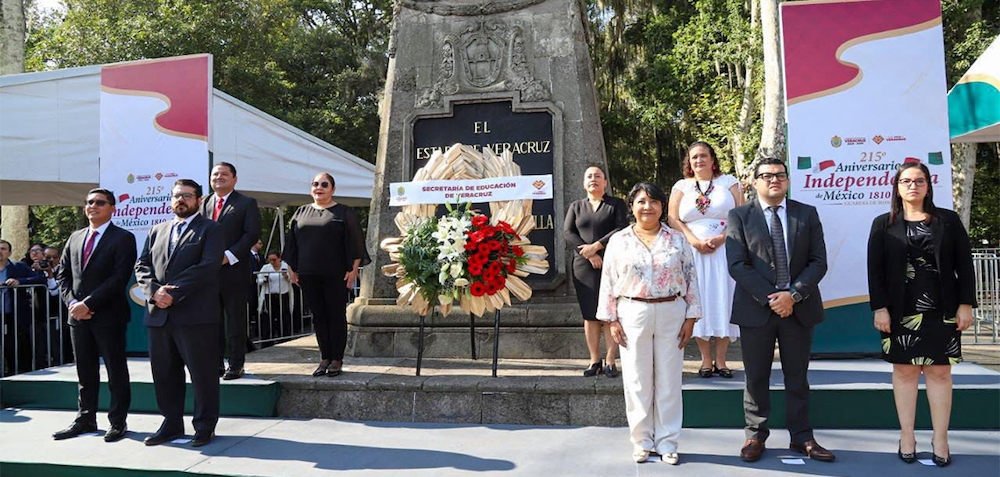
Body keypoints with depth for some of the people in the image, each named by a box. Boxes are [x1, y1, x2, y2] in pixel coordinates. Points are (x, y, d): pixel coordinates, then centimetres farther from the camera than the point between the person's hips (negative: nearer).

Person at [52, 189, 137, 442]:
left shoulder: (123, 238, -5)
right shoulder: (75, 238, 15)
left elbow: (119, 278, -14)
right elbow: (63, 274, 14)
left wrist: (88, 304, -17)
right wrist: (72, 303, -3)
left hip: (109, 316, -6)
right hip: (78, 316, 6)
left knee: (116, 371, 3)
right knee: (85, 373, 13)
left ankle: (117, 422, 11)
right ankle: (85, 419, 23)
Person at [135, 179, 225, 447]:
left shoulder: (211, 230, 1)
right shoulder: (157, 231, 19)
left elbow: (208, 267, -12)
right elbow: (141, 266, 12)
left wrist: (174, 293, -16)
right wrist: (155, 291, -8)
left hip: (196, 315, -6)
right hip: (158, 315, 6)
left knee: (203, 374, 1)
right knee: (164, 373, 12)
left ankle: (205, 426, 13)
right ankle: (171, 424, 24)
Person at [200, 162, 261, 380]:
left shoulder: (247, 203, 2)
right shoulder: (203, 203, 17)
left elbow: (252, 234, -7)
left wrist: (228, 255, -15)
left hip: (234, 271, -4)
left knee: (235, 320, 0)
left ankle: (236, 364, 8)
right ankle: (216, 364, 17)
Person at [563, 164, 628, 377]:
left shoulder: (617, 205, 9)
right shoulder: (576, 206, 16)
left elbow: (622, 229, -5)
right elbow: (567, 232, 3)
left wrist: (596, 246, -13)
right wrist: (588, 253, -10)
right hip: (584, 267, 2)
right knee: (590, 314, 3)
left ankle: (610, 361, 2)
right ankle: (595, 361, 10)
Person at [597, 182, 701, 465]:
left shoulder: (677, 240, 5)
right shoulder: (618, 241, 3)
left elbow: (690, 279, 5)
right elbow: (608, 282, 3)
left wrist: (690, 318, -1)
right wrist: (611, 319, -3)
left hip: (671, 314, 1)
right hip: (633, 314, 0)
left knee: (669, 380, 5)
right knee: (637, 381, 5)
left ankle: (667, 442, 17)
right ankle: (642, 441, 17)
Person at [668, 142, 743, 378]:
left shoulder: (728, 182, 9)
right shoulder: (682, 186, 11)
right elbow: (673, 219, 2)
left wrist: (721, 238, -13)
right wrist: (695, 242, -12)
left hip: (724, 250, 0)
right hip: (692, 252, 1)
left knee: (723, 299, -2)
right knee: (698, 300, -1)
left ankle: (720, 360, 6)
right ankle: (706, 360, 7)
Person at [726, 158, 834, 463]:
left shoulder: (807, 214, 7)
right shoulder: (739, 216, 1)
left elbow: (818, 262, 1)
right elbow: (737, 265, -7)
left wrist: (793, 294, -13)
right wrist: (769, 298, -15)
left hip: (799, 308, 2)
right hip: (756, 308, -1)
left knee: (797, 377, 11)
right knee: (756, 377, 7)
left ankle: (801, 437, 21)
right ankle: (756, 436, 19)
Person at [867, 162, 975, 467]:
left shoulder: (948, 220, 6)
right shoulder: (883, 224, 5)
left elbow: (964, 265, 4)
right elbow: (875, 269, 1)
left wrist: (966, 304, -3)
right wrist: (879, 308, -7)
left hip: (942, 311, 0)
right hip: (901, 312, 0)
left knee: (940, 372, 3)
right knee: (904, 371, 4)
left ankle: (940, 438, 11)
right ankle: (907, 436, 11)